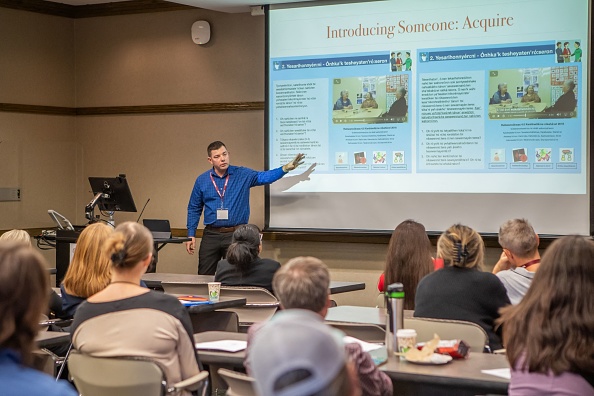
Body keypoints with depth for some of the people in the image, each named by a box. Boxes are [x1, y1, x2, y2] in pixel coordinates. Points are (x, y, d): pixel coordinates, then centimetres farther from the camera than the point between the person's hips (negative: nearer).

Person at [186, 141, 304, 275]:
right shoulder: (202, 180, 4)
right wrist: (191, 235, 5)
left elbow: (264, 177, -14)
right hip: (211, 235, 1)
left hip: (235, 235, -1)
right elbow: (194, 209, 11)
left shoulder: (243, 175, 0)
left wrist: (286, 168, -31)